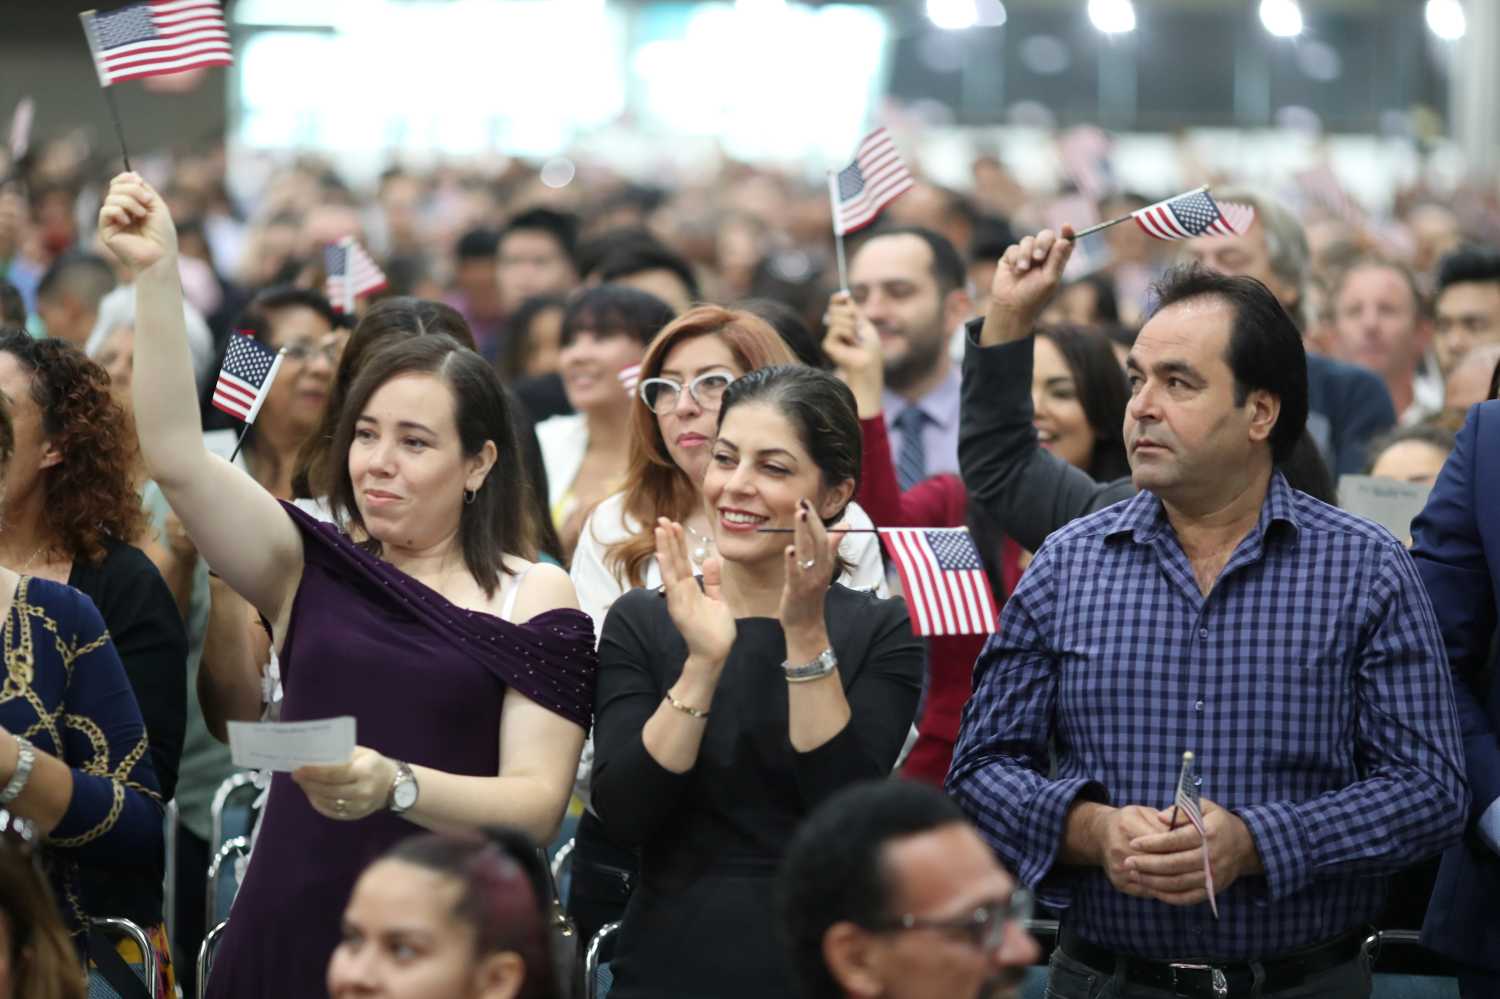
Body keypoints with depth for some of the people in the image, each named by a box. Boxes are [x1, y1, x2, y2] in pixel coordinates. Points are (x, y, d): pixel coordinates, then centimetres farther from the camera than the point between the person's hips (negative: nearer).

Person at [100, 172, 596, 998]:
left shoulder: (535, 597, -1)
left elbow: (538, 804, -9)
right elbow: (176, 457, -6)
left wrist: (398, 787, -26)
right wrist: (155, 276, -13)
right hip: (289, 932, 2)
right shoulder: (312, 569, 6)